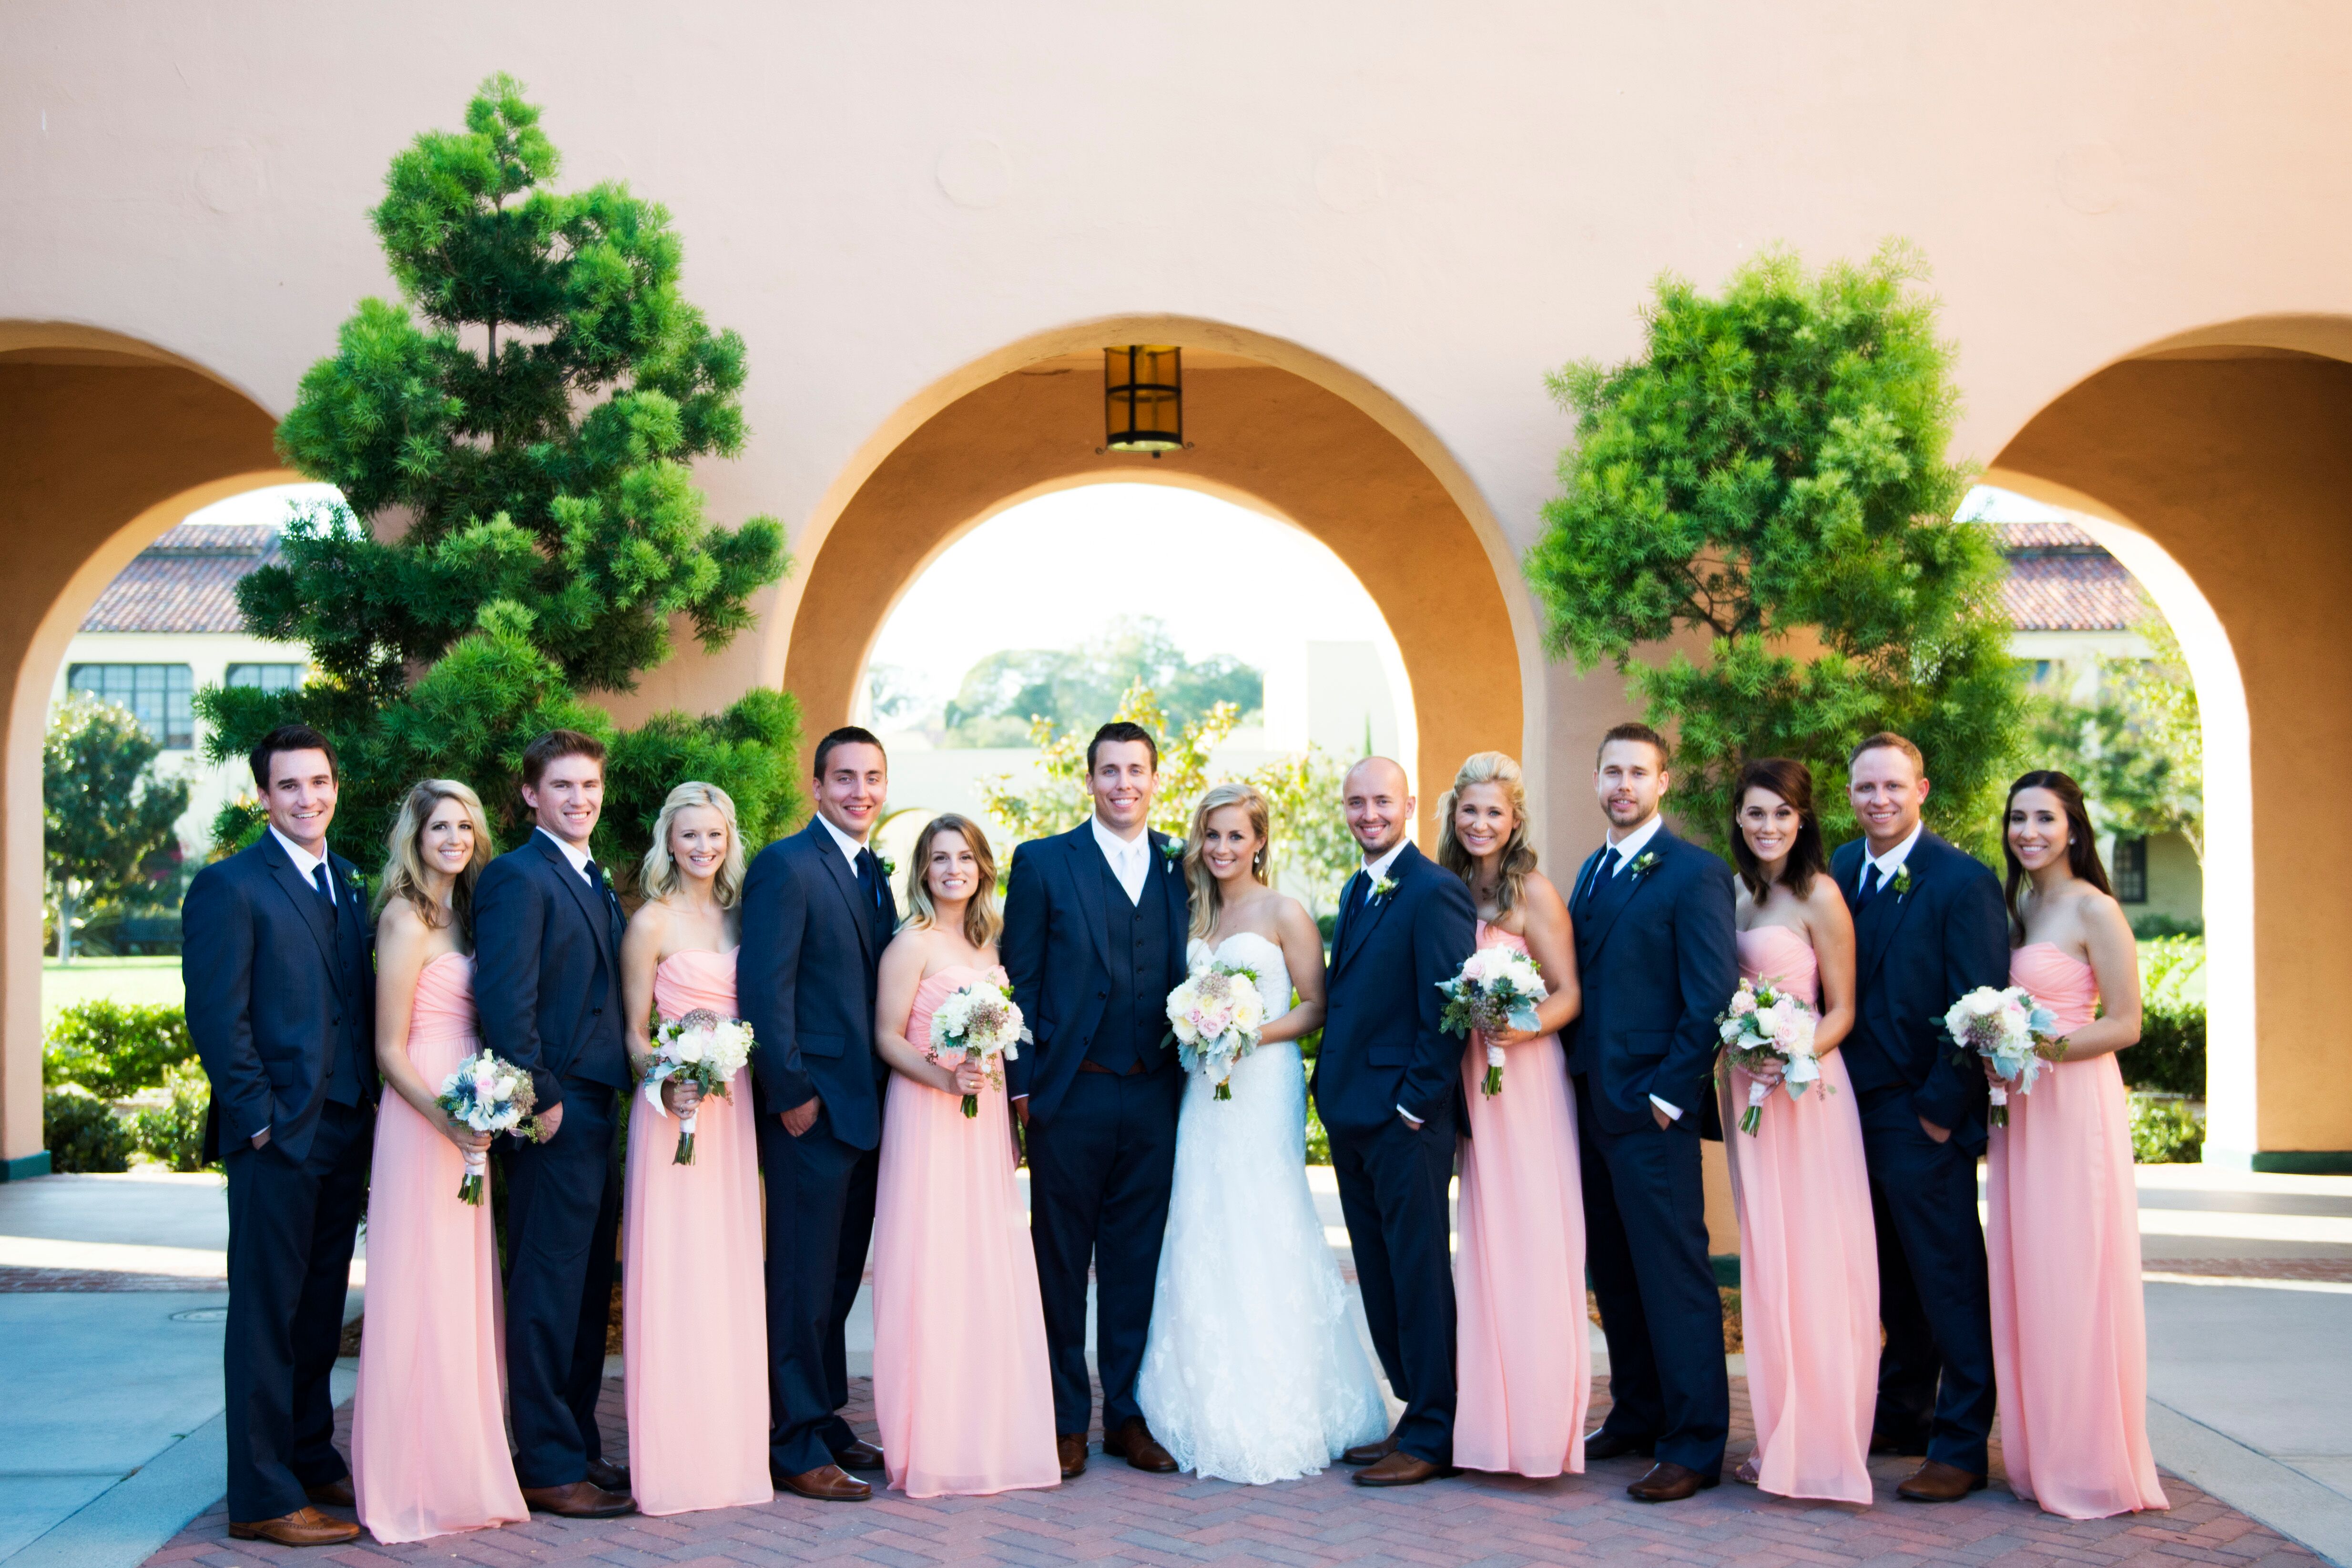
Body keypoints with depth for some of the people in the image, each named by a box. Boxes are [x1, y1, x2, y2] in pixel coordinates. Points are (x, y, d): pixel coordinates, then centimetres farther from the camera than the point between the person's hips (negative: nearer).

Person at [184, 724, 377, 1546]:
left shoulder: (345, 883, 15)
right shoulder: (229, 886, -8)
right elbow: (216, 1017, -13)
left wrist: (367, 1111, 9)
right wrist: (257, 1117, -15)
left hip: (345, 1132, 7)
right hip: (277, 1136, -7)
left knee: (320, 1313, 15)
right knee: (267, 1315, 0)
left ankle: (312, 1462, 26)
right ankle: (262, 1499, 6)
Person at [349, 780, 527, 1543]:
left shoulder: (461, 915, 14)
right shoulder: (406, 919, -10)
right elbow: (390, 1049, -13)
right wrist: (446, 1119, -24)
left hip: (466, 1121, 8)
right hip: (421, 1119, -8)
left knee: (463, 1295, 12)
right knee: (423, 1292, -3)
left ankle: (461, 1467, 21)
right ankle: (414, 1478, 6)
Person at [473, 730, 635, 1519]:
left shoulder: (597, 883, 18)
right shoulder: (517, 877, -11)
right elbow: (505, 1001, -19)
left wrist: (612, 1094, 11)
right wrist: (541, 1100, -19)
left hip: (598, 1107, 9)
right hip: (555, 1113, -9)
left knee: (588, 1291, 15)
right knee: (548, 1293, -3)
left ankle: (579, 1447, 24)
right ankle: (548, 1467, 4)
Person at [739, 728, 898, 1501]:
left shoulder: (873, 873, 15)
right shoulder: (787, 865, -11)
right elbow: (764, 990, -16)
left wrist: (890, 1091, 9)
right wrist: (791, 1094, -18)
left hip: (866, 1108, 8)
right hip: (813, 1106, -8)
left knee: (841, 1276, 15)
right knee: (804, 1280, -2)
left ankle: (825, 1419, 26)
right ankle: (796, 1446, 6)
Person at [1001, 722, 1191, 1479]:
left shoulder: (1182, 867, 10)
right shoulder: (1042, 863, 2)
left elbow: (1190, 976, 10)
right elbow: (1019, 981, -1)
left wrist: (1192, 1068, 0)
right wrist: (1022, 1083, -6)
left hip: (1154, 1095, 2)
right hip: (1071, 1095, -2)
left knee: (1137, 1260, 9)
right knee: (1062, 1261, 5)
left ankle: (1128, 1416, 19)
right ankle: (1065, 1421, 15)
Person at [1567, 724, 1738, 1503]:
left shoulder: (1694, 873, -9)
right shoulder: (1592, 870, 15)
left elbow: (1713, 997, -13)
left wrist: (1669, 1093, -15)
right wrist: (1576, 1077, 9)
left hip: (1651, 1109, -8)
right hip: (1592, 1101, 8)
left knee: (1673, 1273, -4)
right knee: (1614, 1272, 15)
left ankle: (1693, 1447, 3)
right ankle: (1637, 1416, 27)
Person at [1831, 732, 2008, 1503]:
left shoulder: (1962, 881, -10)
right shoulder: (1839, 870, 9)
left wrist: (1940, 1109, -13)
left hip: (1922, 1115, -6)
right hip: (1855, 1107, 6)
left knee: (1948, 1280, 0)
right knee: (1893, 1279, 16)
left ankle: (1961, 1447, 7)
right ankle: (1902, 1414, 29)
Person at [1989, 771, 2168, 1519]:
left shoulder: (2095, 910, -9)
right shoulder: (2017, 905, 13)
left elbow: (2124, 1024, -11)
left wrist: (2044, 1051, -19)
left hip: (2075, 1102, -7)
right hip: (2019, 1107, 7)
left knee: (2075, 1279, -4)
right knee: (2024, 1279, 9)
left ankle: (2091, 1465, 6)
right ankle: (2039, 1455, 18)